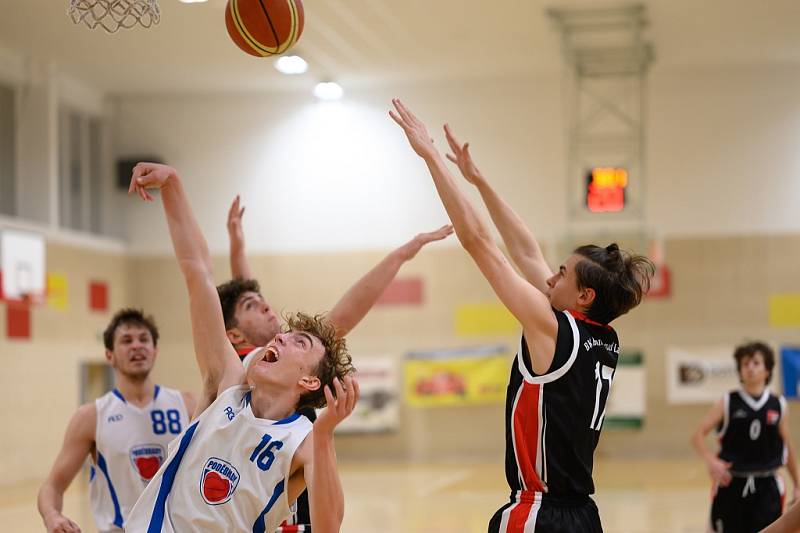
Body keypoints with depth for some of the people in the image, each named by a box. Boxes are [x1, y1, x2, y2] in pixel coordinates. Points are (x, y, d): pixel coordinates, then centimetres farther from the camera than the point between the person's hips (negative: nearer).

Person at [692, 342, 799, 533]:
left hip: (767, 487, 1)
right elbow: (698, 436, -5)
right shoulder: (728, 403, -2)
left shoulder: (778, 405, 3)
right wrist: (711, 461, -23)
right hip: (731, 485, -1)